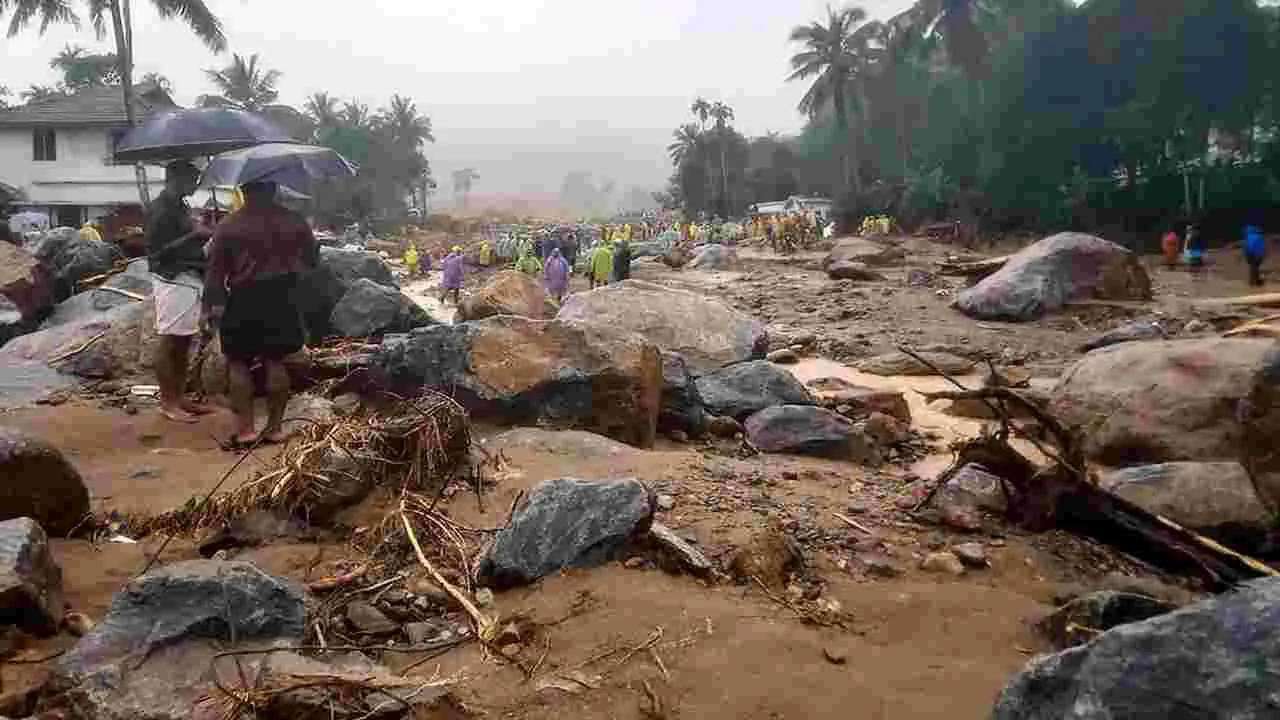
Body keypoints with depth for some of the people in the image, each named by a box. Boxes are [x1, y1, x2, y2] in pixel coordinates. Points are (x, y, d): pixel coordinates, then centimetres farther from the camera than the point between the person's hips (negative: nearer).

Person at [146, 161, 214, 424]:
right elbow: (158, 250, -18)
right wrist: (194, 234, -19)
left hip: (190, 278, 9)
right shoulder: (160, 208, -12)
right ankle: (167, 402, 1)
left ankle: (180, 397, 18)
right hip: (172, 280, -9)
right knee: (169, 341, -4)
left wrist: (202, 234, 7)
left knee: (183, 342, 12)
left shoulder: (180, 205, 16)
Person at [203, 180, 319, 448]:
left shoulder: (229, 226, -6)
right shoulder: (294, 221, 0)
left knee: (238, 363, 6)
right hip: (282, 298, 3)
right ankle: (275, 427, 11)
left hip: (243, 300, -3)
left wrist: (211, 304, 1)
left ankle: (245, 429, 3)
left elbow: (216, 269, -5)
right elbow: (313, 258, 10)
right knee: (275, 361, 8)